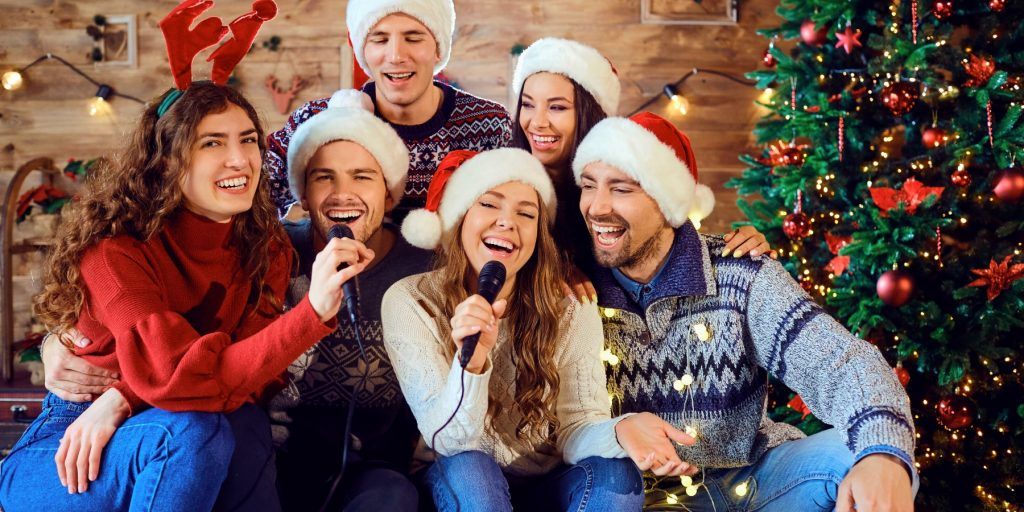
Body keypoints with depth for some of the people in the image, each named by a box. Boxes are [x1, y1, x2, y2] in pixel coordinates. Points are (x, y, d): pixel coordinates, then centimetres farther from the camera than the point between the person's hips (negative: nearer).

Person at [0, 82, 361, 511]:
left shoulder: (266, 248, -3)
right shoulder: (114, 247, -20)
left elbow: (248, 376, -15)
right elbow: (183, 379, -32)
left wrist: (122, 399, -28)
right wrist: (313, 311, -41)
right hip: (66, 462, -3)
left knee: (245, 425, -28)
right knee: (193, 429, -32)